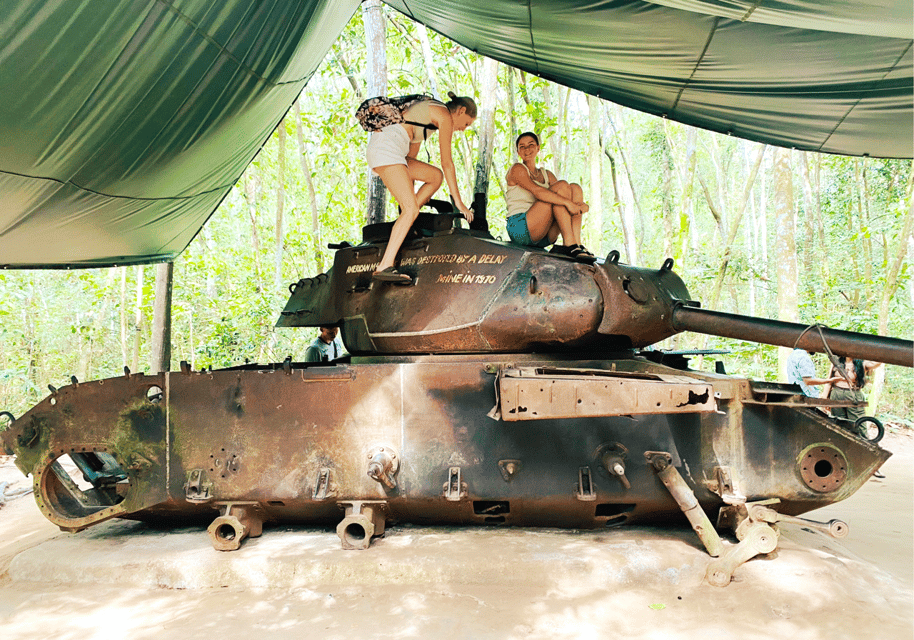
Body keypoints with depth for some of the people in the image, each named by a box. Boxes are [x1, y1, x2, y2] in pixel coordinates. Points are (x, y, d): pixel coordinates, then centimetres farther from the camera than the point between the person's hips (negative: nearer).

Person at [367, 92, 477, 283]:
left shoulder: (428, 109, 29)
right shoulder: (445, 115, 2)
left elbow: (410, 155, 32)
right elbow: (447, 163, 1)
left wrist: (410, 193, 36)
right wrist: (458, 202, 6)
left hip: (376, 147, 9)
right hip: (387, 147, -9)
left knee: (435, 176, 13)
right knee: (411, 210, -15)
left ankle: (404, 227, 5)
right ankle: (385, 266, -23)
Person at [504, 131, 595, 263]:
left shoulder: (547, 175, 22)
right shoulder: (517, 169, 1)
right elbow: (537, 191, -18)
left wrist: (580, 205, -15)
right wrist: (568, 203, -27)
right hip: (520, 230, -6)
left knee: (575, 188, -8)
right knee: (562, 186, -18)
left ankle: (577, 243, -27)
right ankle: (571, 245, -30)